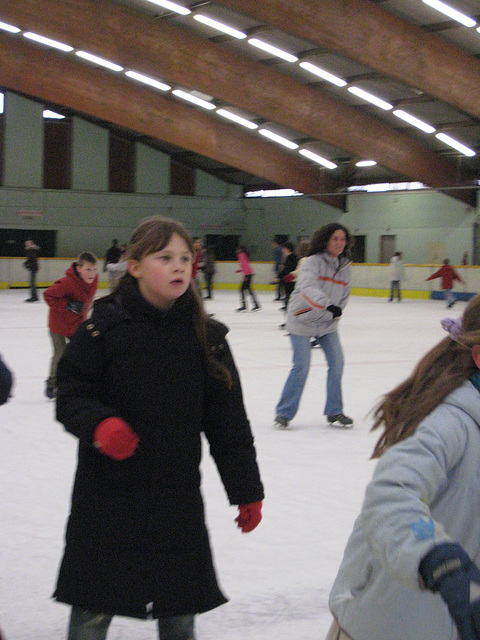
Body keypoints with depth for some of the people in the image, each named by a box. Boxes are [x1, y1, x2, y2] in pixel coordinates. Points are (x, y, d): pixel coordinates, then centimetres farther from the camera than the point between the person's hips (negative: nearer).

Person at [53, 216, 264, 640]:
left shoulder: (206, 337, 1)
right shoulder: (105, 327, -8)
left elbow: (228, 422, 5)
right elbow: (71, 395, -5)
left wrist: (247, 490, 6)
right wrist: (99, 424, -25)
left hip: (178, 500, 3)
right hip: (106, 498, -2)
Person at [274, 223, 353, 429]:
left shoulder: (344, 267, 3)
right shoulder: (313, 262, -18)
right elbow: (307, 288, -36)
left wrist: (334, 315, 4)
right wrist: (327, 304, -50)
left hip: (327, 323, 6)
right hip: (302, 319, -6)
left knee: (337, 362, -1)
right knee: (301, 366, -11)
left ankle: (334, 412, 13)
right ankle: (284, 413, 4)